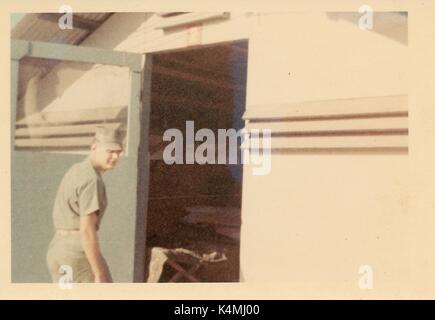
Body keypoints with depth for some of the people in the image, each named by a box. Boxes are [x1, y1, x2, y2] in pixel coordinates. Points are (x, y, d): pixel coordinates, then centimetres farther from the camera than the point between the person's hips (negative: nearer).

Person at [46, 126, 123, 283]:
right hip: (79, 255, -9)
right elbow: (87, 230, -22)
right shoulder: (91, 180, -16)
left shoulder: (76, 173, 16)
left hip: (61, 254, 9)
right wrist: (100, 276, -18)